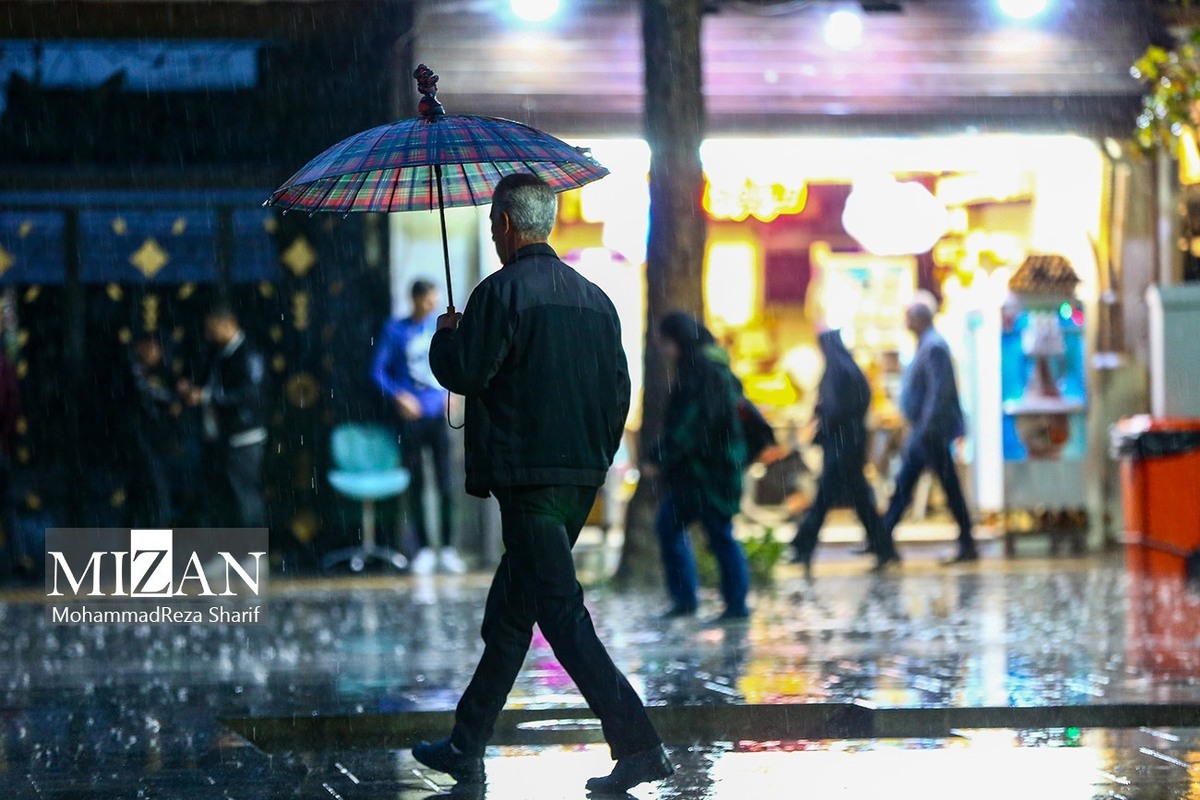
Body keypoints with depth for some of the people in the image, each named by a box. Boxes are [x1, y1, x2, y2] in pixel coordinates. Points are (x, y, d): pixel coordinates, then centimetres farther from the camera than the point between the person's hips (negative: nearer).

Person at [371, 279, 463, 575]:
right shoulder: (395, 330, 0)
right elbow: (379, 370, 2)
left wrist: (451, 392, 5)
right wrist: (398, 395, -11)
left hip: (439, 415, 1)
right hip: (412, 417, -1)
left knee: (445, 483, -4)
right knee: (416, 486, 2)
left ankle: (448, 549, 2)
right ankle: (424, 549, 9)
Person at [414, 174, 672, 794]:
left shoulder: (502, 292, -10)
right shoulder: (593, 298, 12)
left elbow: (464, 373, -13)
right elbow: (618, 391, 14)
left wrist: (446, 336, 7)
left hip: (528, 479, -8)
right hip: (582, 478, 8)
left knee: (562, 614, -9)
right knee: (508, 613, 16)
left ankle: (638, 746, -17)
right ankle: (466, 748, 23)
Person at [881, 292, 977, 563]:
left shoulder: (933, 347, -16)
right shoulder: (925, 345, 15)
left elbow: (939, 390, -22)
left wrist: (928, 428, -24)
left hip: (931, 432, -10)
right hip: (921, 431, 10)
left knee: (950, 488, -4)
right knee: (902, 486, 9)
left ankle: (967, 546, 0)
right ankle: (883, 539, 11)